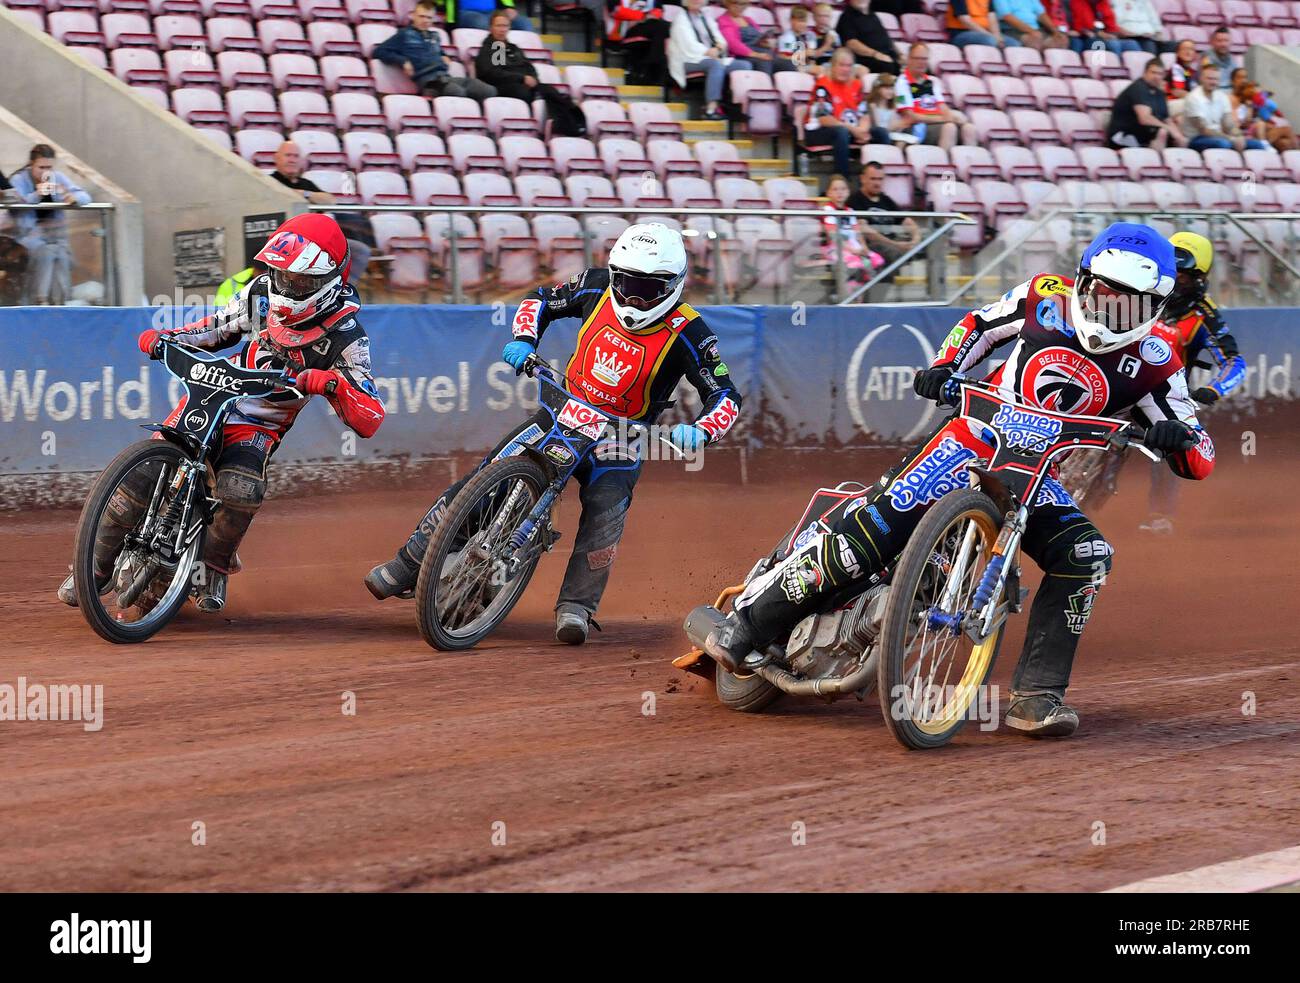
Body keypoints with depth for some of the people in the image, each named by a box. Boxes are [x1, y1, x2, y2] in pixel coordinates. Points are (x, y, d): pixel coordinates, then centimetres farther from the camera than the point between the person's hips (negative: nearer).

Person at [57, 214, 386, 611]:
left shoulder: (345, 337, -16)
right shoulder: (263, 293, -3)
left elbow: (369, 421, -21)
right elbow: (221, 326, 18)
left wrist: (333, 383, -39)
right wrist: (166, 337, 1)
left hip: (259, 427, -3)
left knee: (240, 489, -32)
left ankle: (215, 567, -2)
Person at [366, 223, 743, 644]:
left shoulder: (687, 333, -16)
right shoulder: (597, 286, -6)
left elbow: (725, 396, -18)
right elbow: (540, 300, 10)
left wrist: (699, 431, -39)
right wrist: (523, 338, -10)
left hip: (619, 436, -3)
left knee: (606, 507, -31)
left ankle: (576, 604, -20)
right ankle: (409, 565, 1)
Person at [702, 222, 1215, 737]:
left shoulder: (1153, 362, -7)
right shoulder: (1047, 296, -5)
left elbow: (1200, 460, -10)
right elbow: (981, 324, 14)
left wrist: (1177, 438, -33)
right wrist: (942, 367, -4)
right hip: (971, 439, -2)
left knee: (1086, 556, -25)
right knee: (872, 531, -20)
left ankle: (1036, 696, -18)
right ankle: (747, 623, -9)